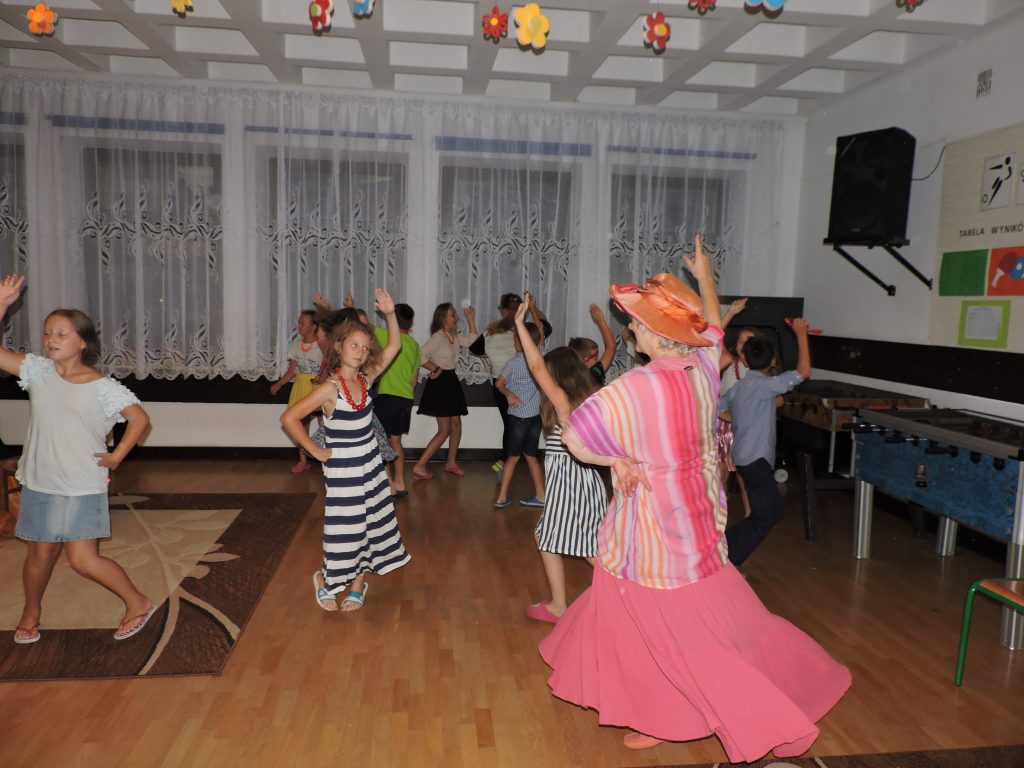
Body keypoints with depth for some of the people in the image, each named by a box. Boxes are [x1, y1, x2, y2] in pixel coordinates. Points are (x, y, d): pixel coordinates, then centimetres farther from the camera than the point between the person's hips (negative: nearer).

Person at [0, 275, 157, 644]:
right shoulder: (38, 371, 1)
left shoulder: (101, 386, -10)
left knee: (83, 559, -6)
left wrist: (117, 455, -8)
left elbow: (140, 417, -7)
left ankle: (138, 603, 14)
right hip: (39, 483, 4)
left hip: (83, 488, -4)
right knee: (40, 555, 16)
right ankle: (31, 612, 42)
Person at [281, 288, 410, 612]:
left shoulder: (365, 378, -3)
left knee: (371, 526, 14)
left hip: (371, 466, 6)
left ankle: (358, 586, 32)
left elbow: (394, 346, 1)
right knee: (345, 531, 4)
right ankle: (324, 579, 32)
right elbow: (288, 418, -21)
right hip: (343, 471, -6)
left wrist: (390, 314, -13)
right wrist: (316, 451, -14)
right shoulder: (330, 389, -20)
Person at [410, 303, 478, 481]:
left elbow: (472, 340, 19)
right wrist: (436, 369, -12)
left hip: (451, 381, 9)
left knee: (456, 425, 13)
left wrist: (471, 319, 13)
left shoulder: (454, 336, 10)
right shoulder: (438, 337, -16)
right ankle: (419, 467, -4)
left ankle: (451, 463, 26)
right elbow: (422, 356, -24)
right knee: (444, 430, -8)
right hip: (439, 383, -9)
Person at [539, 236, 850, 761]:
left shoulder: (637, 387, -25)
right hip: (693, 507, 7)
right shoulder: (703, 368, -5)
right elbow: (713, 328, 17)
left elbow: (575, 437, -26)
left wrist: (619, 460, -9)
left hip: (651, 516, -7)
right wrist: (704, 277, 30)